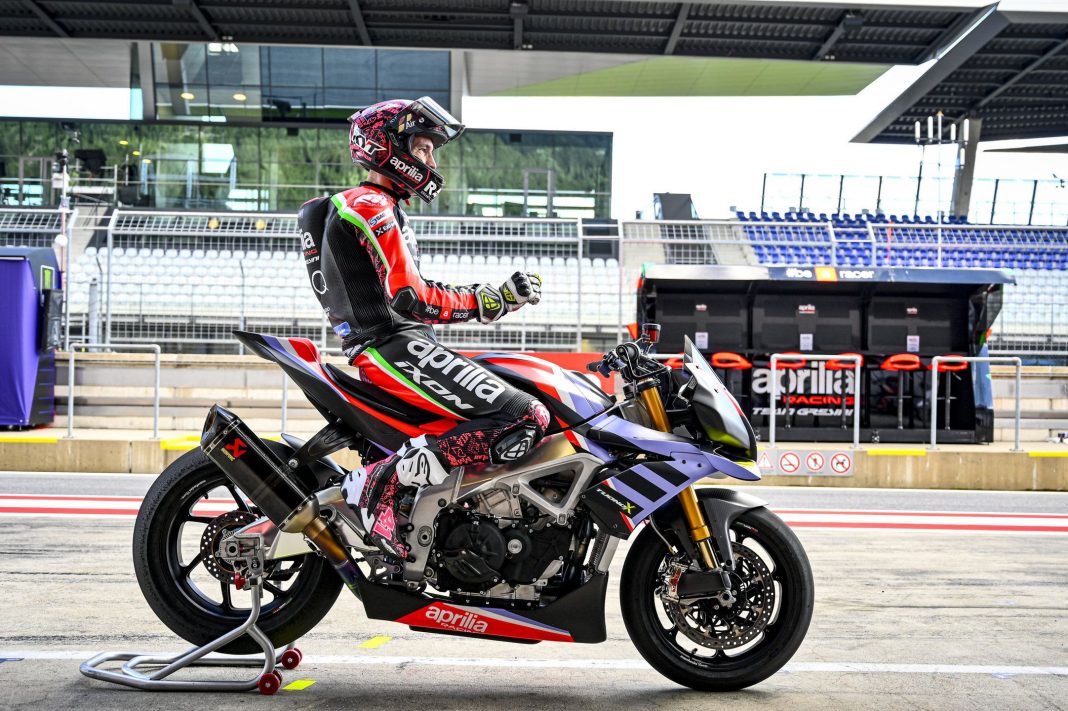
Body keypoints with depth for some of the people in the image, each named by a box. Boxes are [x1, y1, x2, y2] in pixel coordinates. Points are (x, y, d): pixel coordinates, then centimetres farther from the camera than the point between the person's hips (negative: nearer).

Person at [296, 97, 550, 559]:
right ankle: (382, 480, -21)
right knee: (527, 419, -21)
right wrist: (489, 301, -11)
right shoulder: (371, 207, -8)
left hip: (392, 346, 11)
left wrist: (495, 295, 15)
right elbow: (410, 300, -18)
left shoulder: (384, 209, 25)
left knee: (526, 396, 14)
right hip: (394, 347, -11)